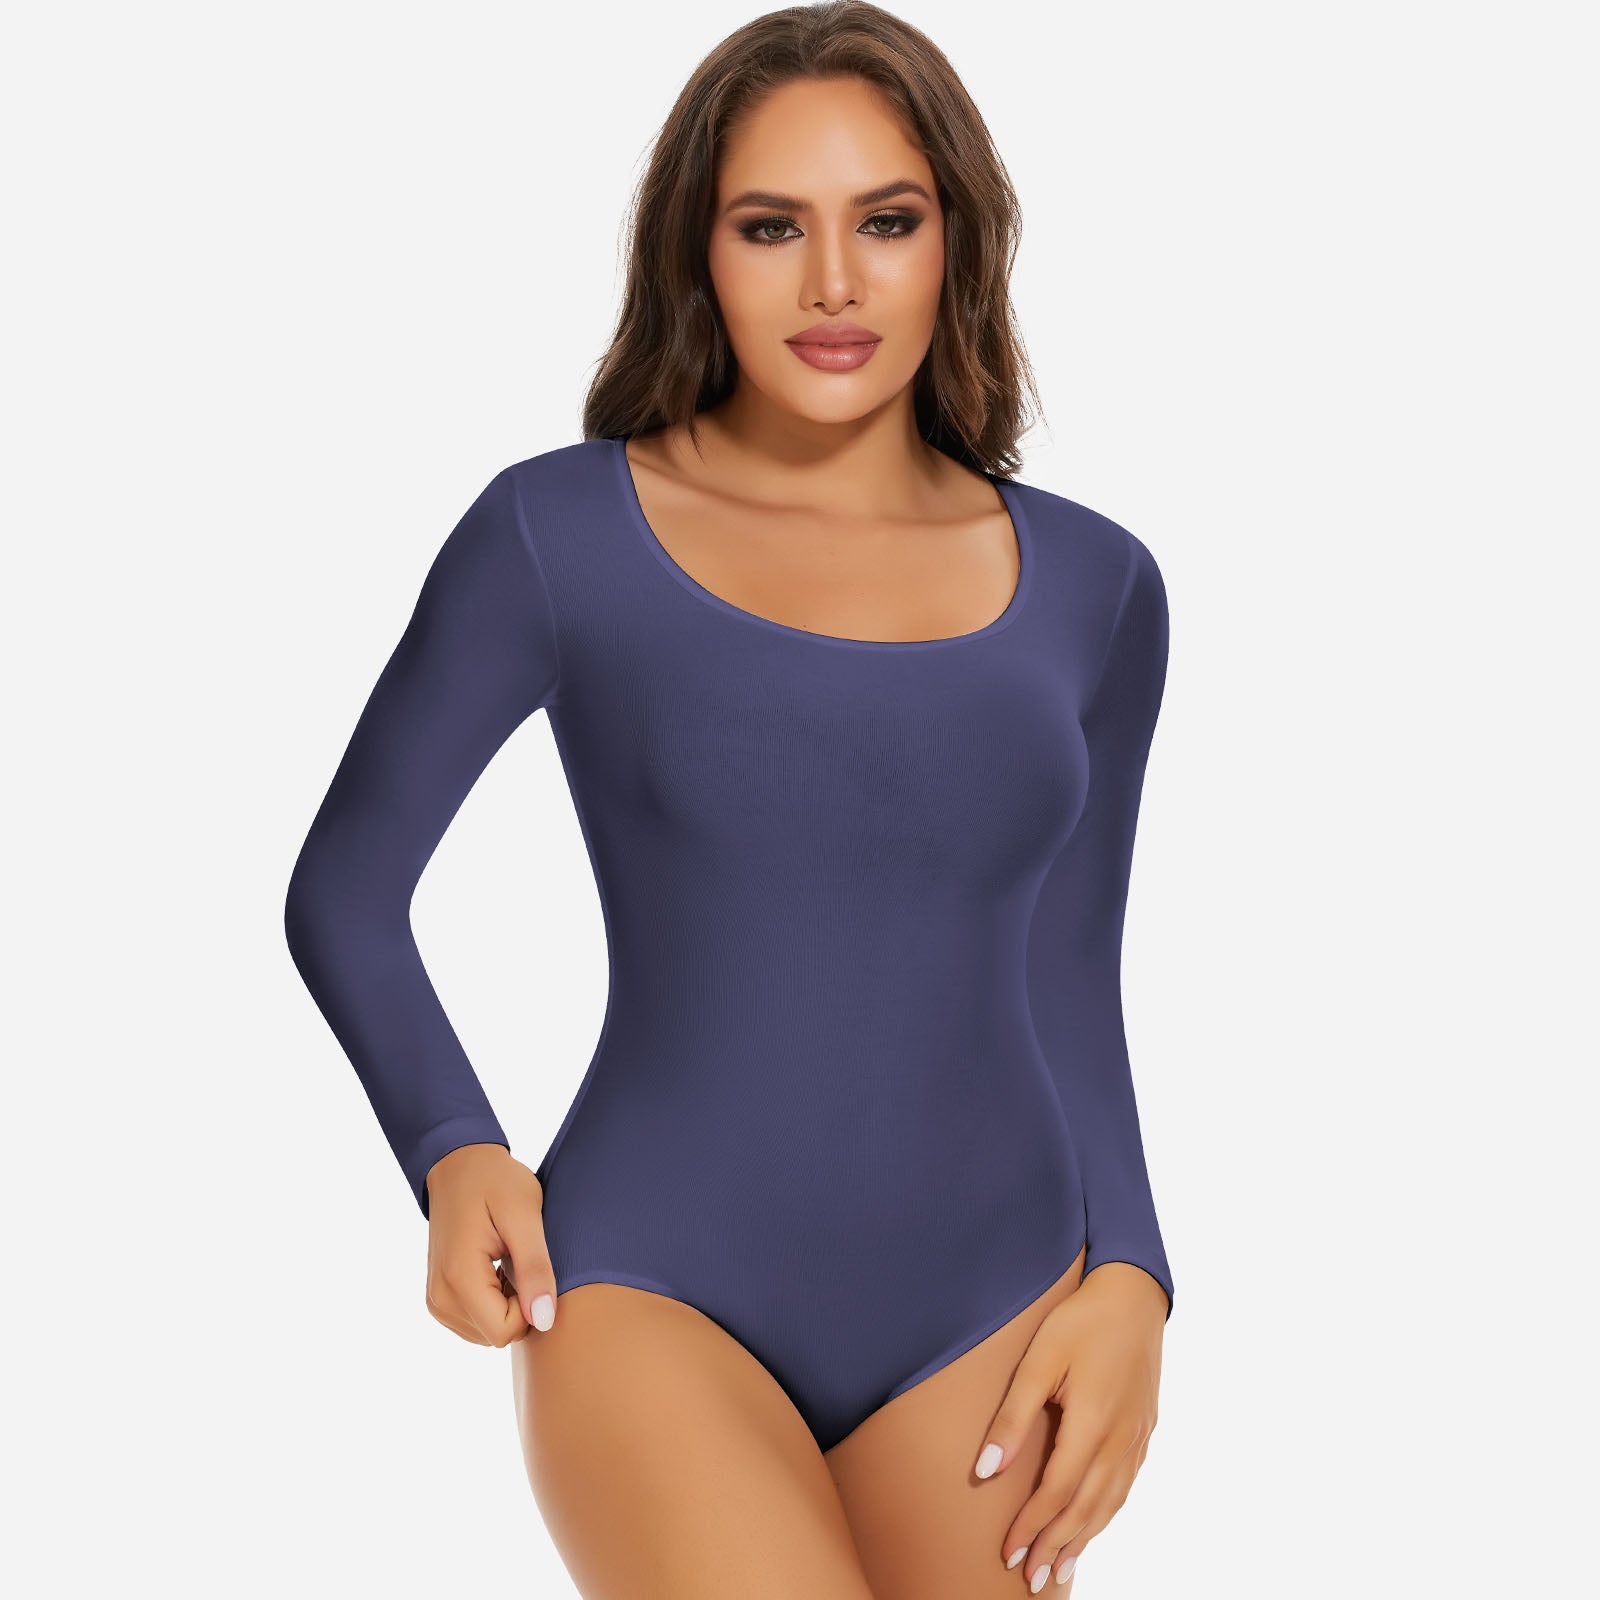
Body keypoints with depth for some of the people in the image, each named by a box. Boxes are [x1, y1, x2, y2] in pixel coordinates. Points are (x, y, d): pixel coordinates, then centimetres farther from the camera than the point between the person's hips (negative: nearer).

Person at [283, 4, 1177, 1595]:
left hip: (986, 1312, 4)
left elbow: (1065, 993, 13)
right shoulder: (560, 534, -2)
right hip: (660, 1295, -3)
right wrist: (451, 1152, -9)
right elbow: (346, 889, 6)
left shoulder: (1089, 583, 6)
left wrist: (1126, 1277, -1)